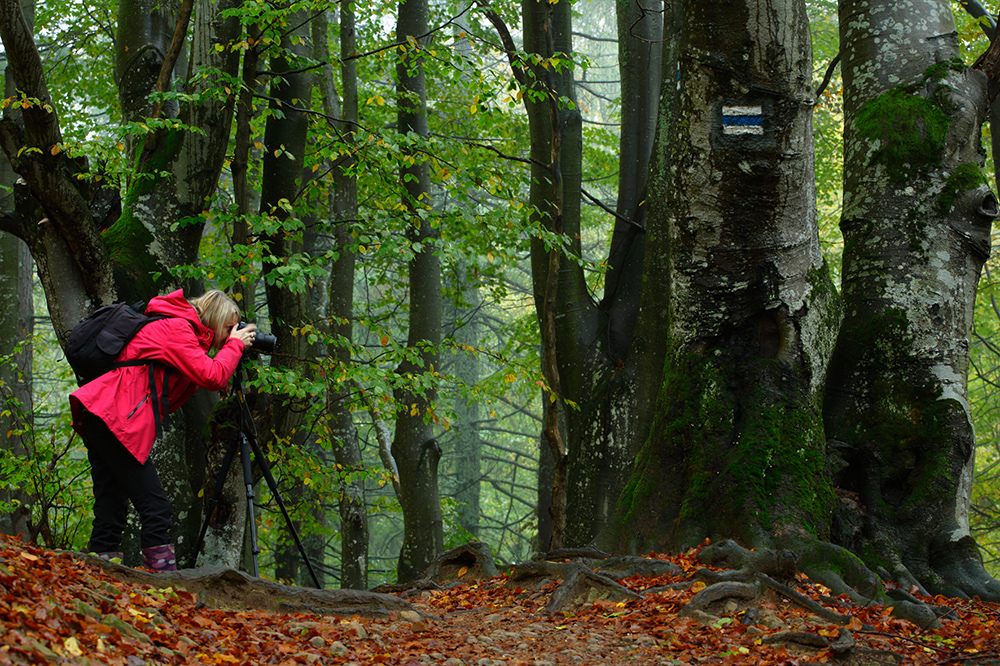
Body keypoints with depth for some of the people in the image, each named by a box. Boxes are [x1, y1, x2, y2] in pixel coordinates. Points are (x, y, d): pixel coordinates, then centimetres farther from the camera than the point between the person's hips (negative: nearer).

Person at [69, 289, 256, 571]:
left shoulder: (174, 327, 25)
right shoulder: (176, 328, -4)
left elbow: (169, 401, 21)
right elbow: (212, 377, -14)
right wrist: (235, 345, 3)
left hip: (97, 418, 10)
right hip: (115, 419, -10)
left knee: (111, 506, 6)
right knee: (155, 507, -11)